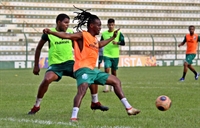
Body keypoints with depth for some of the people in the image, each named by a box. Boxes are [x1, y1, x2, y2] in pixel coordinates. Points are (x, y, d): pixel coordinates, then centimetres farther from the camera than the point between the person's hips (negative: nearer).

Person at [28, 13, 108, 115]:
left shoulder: (70, 33, 4)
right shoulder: (49, 33, -5)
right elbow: (39, 48, 7)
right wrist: (36, 65, 6)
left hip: (70, 63, 4)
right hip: (55, 65, -4)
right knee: (47, 79, -34)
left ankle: (95, 103, 11)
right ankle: (36, 106, -15)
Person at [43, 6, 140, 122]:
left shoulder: (95, 39, 19)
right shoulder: (82, 35, -8)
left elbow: (100, 44, 45)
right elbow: (67, 36, -21)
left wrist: (112, 38, 50)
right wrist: (51, 32, -33)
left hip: (93, 70, 10)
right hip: (83, 69, -10)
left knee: (116, 81, 16)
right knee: (82, 90, -34)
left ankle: (129, 108, 22)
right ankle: (74, 117, -40)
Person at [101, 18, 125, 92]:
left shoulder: (118, 33, 0)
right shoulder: (104, 34, 5)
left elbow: (123, 43, -4)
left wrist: (117, 43, -22)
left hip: (115, 55, 0)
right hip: (106, 55, 0)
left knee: (114, 71, 9)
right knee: (107, 69, -16)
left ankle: (112, 86, 24)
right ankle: (106, 87, -15)